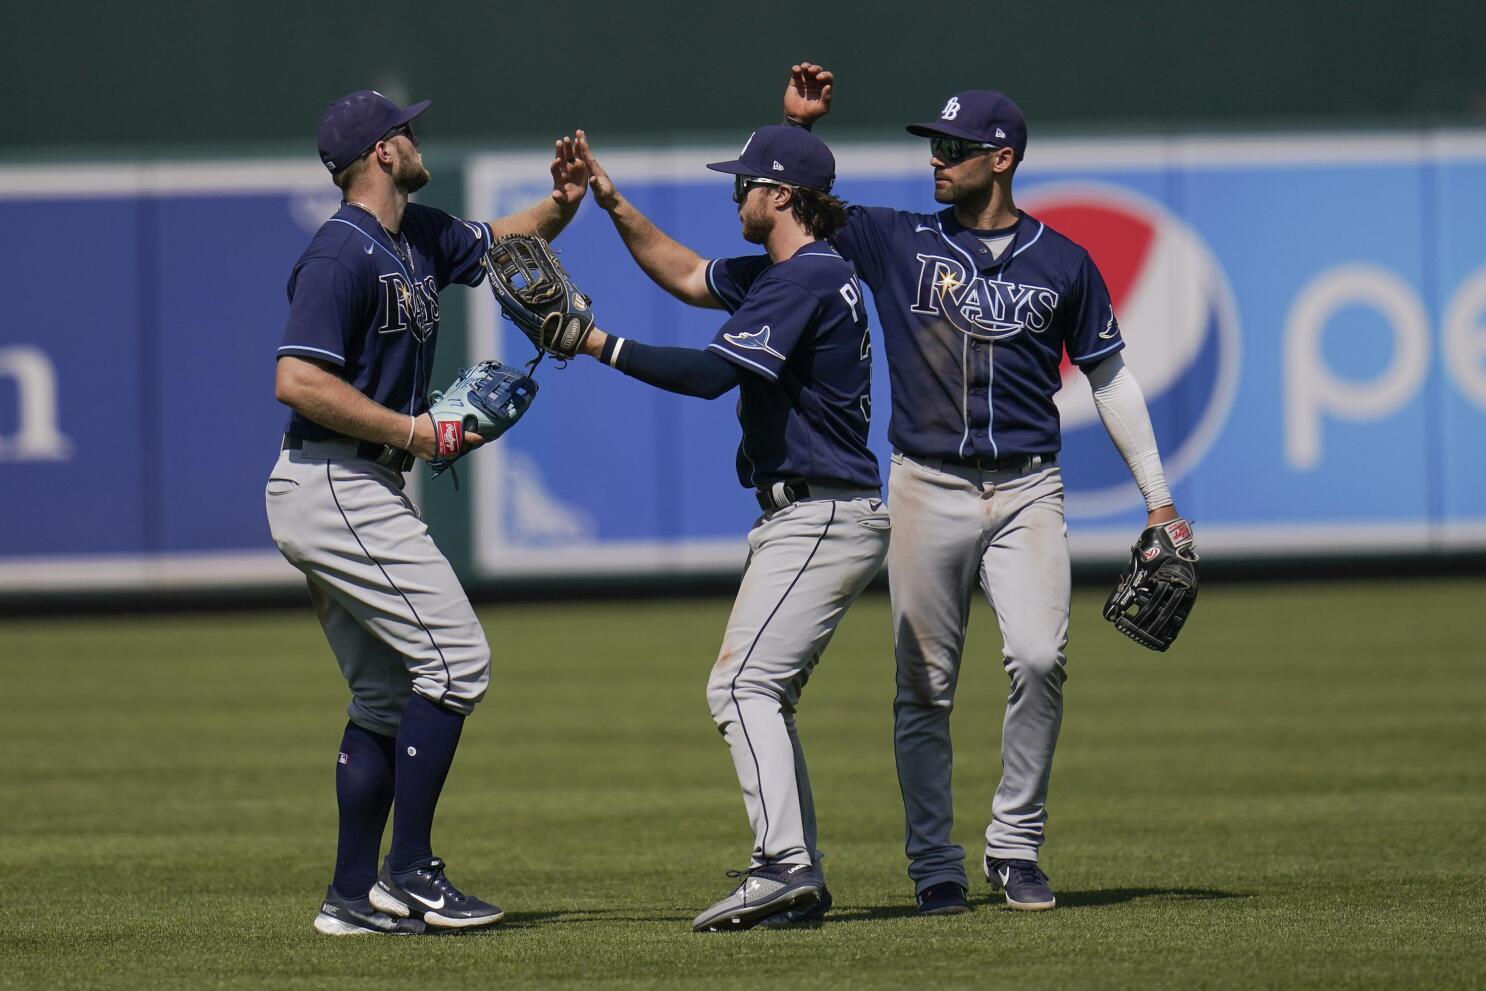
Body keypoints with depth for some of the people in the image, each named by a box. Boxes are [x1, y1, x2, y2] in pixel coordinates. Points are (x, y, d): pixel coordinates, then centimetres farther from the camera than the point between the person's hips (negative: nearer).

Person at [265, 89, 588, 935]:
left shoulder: (419, 237, 13)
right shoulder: (343, 253, -16)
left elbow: (500, 241, 29)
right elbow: (297, 382, -24)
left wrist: (563, 203, 7)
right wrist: (418, 431, -20)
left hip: (362, 496, 10)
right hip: (336, 484, -10)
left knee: (389, 695, 11)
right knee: (455, 658, -10)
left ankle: (354, 896, 13)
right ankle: (409, 873, -9)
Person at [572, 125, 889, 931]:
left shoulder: (808, 278, -16)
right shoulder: (783, 272, 16)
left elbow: (711, 373, -24)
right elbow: (689, 277, 30)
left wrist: (600, 345, -18)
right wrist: (614, 206, 21)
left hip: (824, 520, -11)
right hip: (806, 517, 11)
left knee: (742, 684, -17)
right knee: (761, 692, 13)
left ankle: (784, 865, -26)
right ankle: (797, 883, 12)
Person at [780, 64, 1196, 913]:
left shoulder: (1063, 263, 6)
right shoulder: (898, 242, 7)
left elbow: (1111, 379, 12)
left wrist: (1159, 500, 9)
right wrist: (798, 126, -7)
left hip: (1027, 491, -1)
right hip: (928, 487, 1)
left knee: (1040, 658, -17)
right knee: (924, 685, 0)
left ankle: (1016, 847, -4)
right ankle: (936, 867, 9)